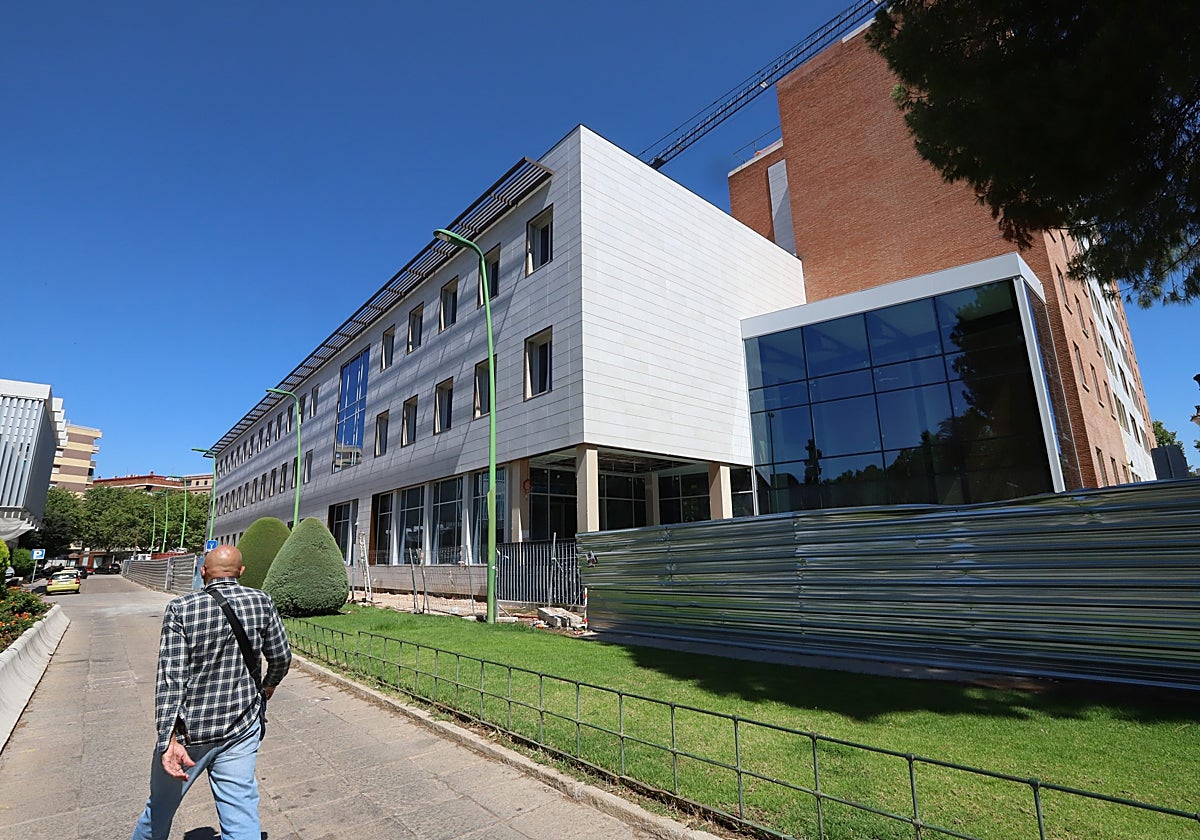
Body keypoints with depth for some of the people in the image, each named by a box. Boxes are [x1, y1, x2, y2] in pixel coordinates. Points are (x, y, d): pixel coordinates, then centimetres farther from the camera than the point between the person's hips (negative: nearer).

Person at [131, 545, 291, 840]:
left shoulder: (181, 609, -12)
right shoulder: (261, 602, -7)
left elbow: (170, 676, -18)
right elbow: (281, 657, 1)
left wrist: (168, 738, -21)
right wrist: (268, 686, 21)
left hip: (189, 730, 0)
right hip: (241, 730, 1)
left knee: (161, 807, 24)